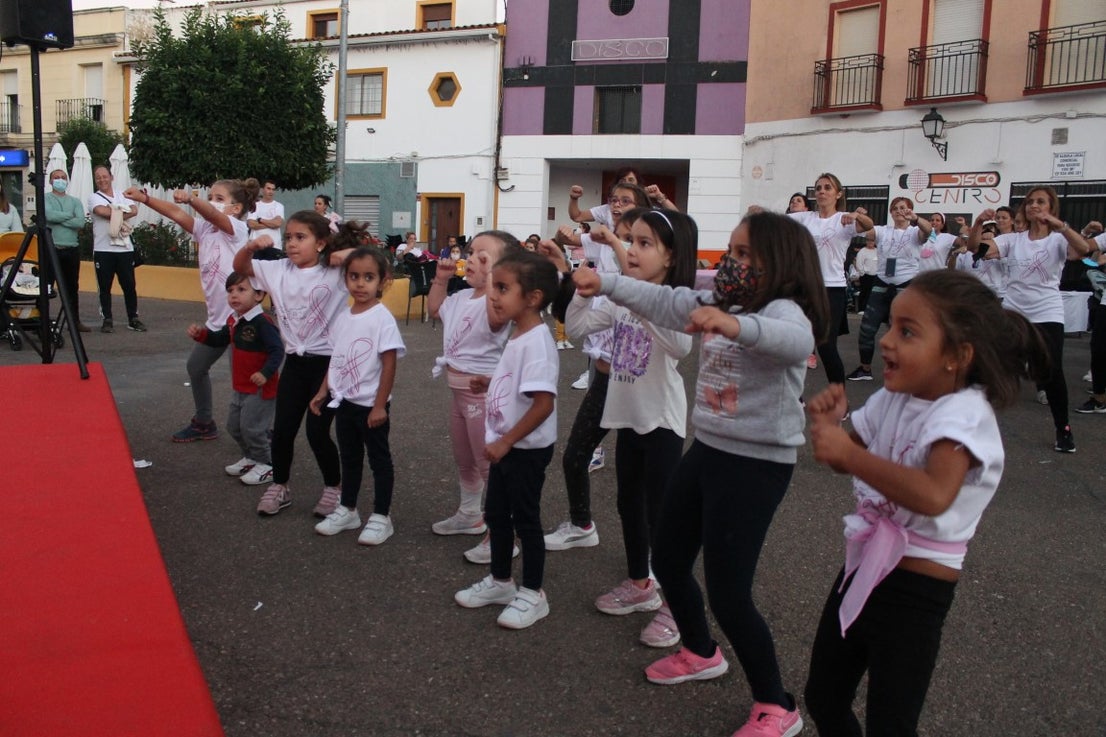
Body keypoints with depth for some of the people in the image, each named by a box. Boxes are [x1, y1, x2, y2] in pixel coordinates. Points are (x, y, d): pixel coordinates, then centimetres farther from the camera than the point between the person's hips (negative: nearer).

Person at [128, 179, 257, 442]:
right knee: (196, 366, 21)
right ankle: (203, 423, 38)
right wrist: (144, 198, -15)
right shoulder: (204, 229, 8)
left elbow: (212, 214, -32)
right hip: (217, 318, 9)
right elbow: (176, 214, -3)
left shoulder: (236, 228, -12)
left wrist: (190, 198, -50)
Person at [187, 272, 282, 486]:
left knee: (252, 427, -3)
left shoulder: (262, 323, -23)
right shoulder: (233, 320, 5)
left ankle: (266, 466, 16)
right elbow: (220, 340, 21)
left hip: (260, 388, -9)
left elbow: (277, 350, -27)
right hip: (241, 387, 9)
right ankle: (251, 458, 37)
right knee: (234, 426, 18)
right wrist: (201, 334, 5)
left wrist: (265, 373, -35)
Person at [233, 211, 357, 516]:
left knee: (317, 431, -2)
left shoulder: (336, 273, -11)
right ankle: (279, 486, 28)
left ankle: (334, 488, 20)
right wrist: (250, 246, -7)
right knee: (282, 429, 8)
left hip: (327, 362, -5)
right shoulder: (279, 270, 3)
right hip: (294, 362, 5)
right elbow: (240, 267, 12)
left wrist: (351, 254, -30)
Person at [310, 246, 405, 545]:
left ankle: (381, 517, 17)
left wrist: (380, 406, -17)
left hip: (370, 405, -6)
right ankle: (347, 510, 32)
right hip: (344, 401, 7)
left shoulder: (382, 319, -16)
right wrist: (323, 391, 9)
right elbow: (335, 359, 14)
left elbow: (389, 366, -16)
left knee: (379, 459, 7)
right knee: (349, 458, 18)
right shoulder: (342, 317, 5)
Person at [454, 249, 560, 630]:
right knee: (496, 514, 19)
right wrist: (490, 384, 7)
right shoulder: (517, 336, 6)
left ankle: (532, 594, 20)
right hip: (505, 446, 9)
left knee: (525, 518, 4)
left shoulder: (536, 342, -23)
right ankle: (500, 581, 35)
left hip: (526, 449, -9)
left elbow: (544, 404, -28)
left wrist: (505, 442, -25)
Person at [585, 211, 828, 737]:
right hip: (706, 450, 9)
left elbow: (796, 341, -41)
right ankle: (700, 653, 44)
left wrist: (737, 326, -60)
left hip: (757, 464, -9)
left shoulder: (783, 311, -19)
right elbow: (663, 301, 8)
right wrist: (605, 283, -3)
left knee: (727, 591, -6)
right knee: (668, 560, 19)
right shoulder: (718, 303, 9)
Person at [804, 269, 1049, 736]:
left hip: (915, 592, -7)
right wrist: (830, 424, -5)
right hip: (863, 569, 8)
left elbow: (934, 496, -40)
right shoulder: (893, 398, 1)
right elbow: (850, 462, 16)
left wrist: (848, 452, -34)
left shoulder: (963, 413, -22)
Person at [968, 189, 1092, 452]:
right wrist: (979, 222, -24)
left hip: (1047, 315, -3)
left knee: (1052, 373, -9)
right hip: (1012, 312, 3)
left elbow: (1084, 249, -24)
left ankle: (1063, 429, 8)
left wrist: (1059, 224, -36)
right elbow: (975, 248, -7)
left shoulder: (1058, 240, -1)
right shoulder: (1012, 239, 6)